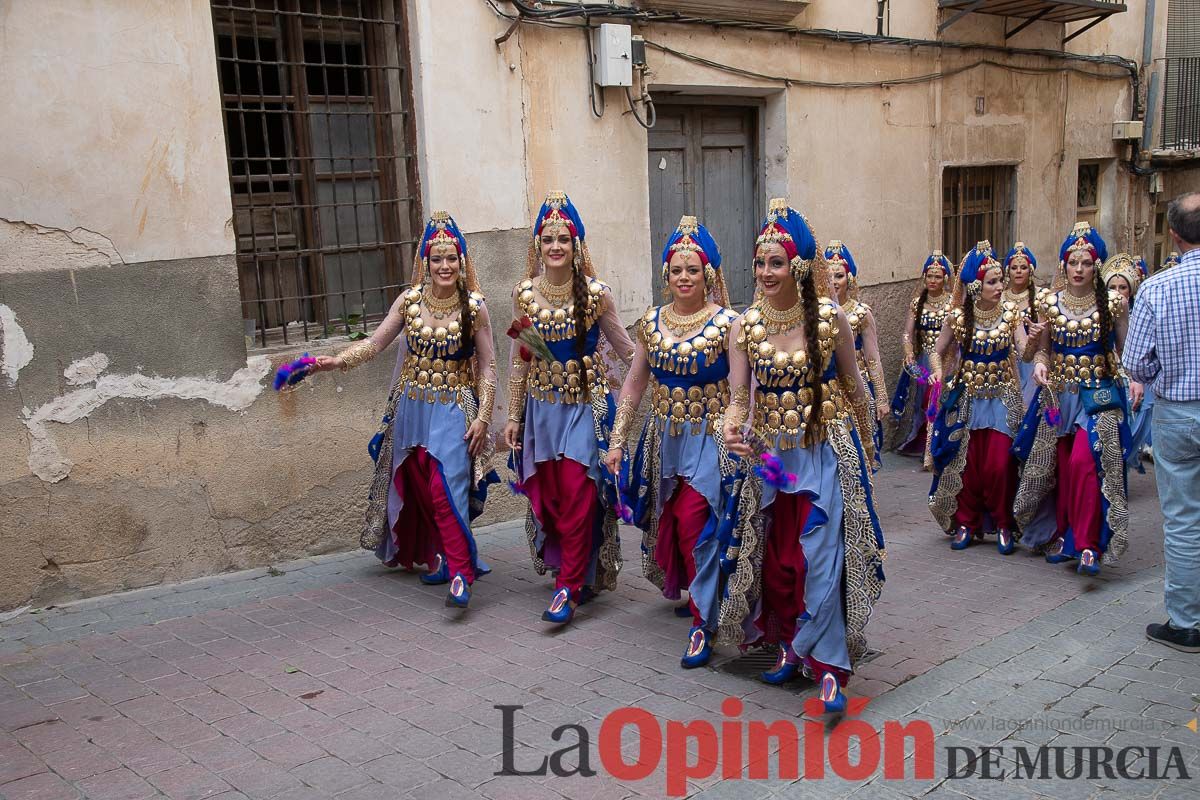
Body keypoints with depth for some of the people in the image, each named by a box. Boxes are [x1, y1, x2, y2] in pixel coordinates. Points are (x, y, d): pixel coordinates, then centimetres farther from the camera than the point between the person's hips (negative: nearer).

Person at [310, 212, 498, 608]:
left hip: (453, 410, -4)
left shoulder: (475, 308, -5)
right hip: (412, 408, 4)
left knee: (446, 489, -14)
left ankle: (461, 573, -10)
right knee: (419, 490, 9)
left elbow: (487, 367, -3)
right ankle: (441, 559, 25)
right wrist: (337, 360, -13)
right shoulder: (409, 301, 1)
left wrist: (483, 417, -8)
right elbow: (375, 343, 2)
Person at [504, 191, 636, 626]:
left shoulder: (595, 293, -7)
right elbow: (519, 360, 7)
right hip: (542, 407, 3)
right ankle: (574, 571, 28)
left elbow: (625, 349, 0)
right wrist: (513, 417, 7)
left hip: (586, 406, -3)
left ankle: (569, 587, 2)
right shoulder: (524, 294, 1)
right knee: (549, 497, 8)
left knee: (578, 498, -7)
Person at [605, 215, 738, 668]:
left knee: (695, 523, -12)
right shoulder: (651, 324, 4)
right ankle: (695, 592, 39)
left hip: (709, 439, -5)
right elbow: (634, 384, 9)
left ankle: (703, 624, -1)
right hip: (664, 439, 5)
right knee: (669, 525, 13)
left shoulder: (725, 324, -10)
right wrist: (617, 440, 6)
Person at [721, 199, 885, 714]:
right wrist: (731, 427, -25)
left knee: (822, 557, -8)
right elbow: (739, 397, -3)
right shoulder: (745, 327, -2)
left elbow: (854, 387, 4)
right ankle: (790, 646, 31)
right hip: (771, 455, 3)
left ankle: (829, 666, 1)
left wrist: (864, 445, 11)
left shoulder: (830, 318, -7)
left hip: (827, 453, -3)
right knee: (776, 557, 10)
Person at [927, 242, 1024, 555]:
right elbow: (938, 352, 7)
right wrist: (940, 377, -8)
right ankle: (966, 523, 19)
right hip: (967, 398, 0)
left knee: (1000, 465, -6)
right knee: (967, 465, 4)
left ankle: (1003, 525, 11)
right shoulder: (958, 316, -6)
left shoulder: (1011, 312, -5)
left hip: (1002, 397, 0)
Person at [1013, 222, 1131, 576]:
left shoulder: (1113, 303, -2)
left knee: (1084, 461, -17)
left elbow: (1124, 350, 4)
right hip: (1058, 393, 3)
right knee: (1061, 467, 7)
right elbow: (1043, 348, 8)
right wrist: (1039, 363, -13)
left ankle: (1089, 545, -12)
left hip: (1099, 393, -3)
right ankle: (1063, 535, 23)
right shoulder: (1050, 303, 3)